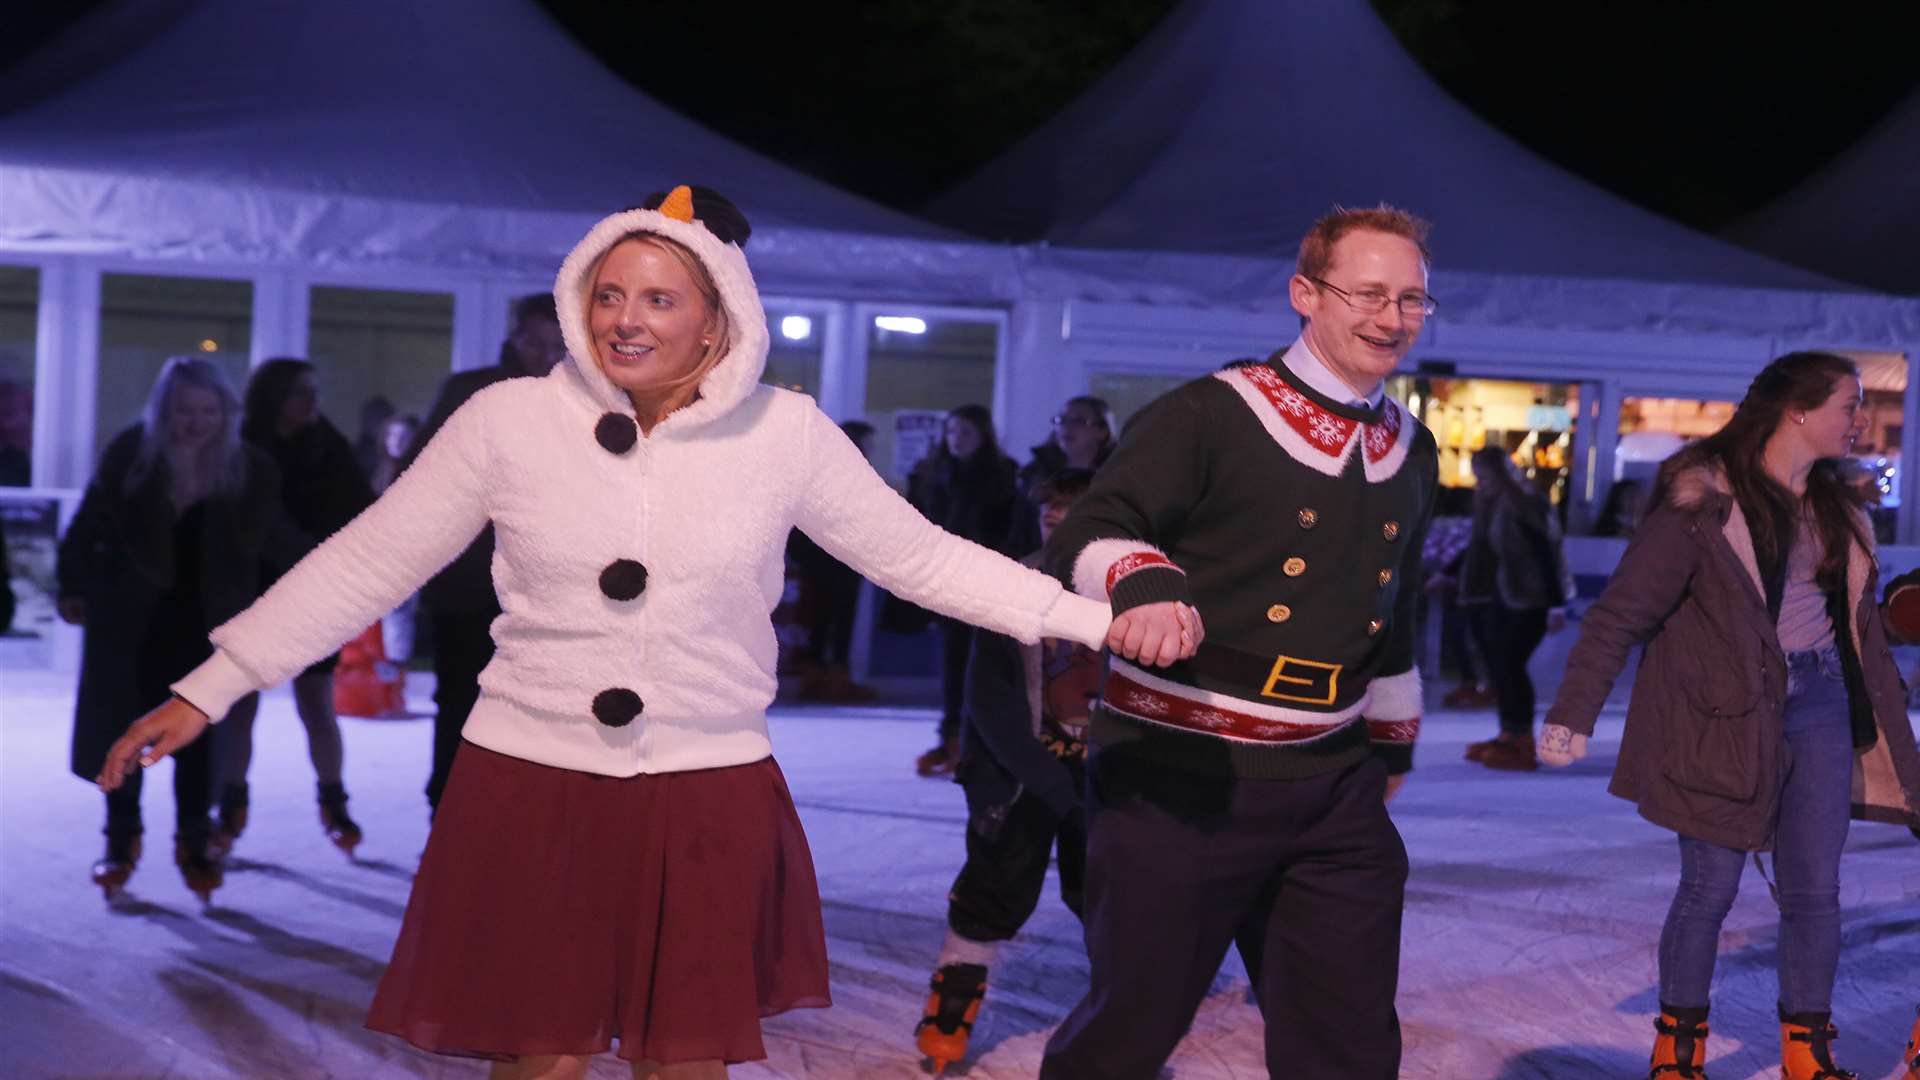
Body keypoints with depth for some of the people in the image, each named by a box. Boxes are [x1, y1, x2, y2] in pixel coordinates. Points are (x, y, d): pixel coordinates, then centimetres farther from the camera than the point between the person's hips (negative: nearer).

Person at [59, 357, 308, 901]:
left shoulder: (247, 470, -7)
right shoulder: (129, 454, -9)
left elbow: (276, 536, 5)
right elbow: (88, 524, -1)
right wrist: (74, 586, -3)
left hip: (203, 622, 0)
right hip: (132, 617, 0)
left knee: (197, 732, 1)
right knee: (123, 727, 3)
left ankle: (194, 842, 14)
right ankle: (121, 839, 17)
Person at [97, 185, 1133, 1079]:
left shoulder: (784, 433, -3)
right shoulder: (510, 419, -5)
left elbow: (922, 558, 3)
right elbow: (366, 564, 0)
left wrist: (1100, 618, -3)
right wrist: (205, 692, -1)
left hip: (710, 800, 1)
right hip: (532, 790, 0)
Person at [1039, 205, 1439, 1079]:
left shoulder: (1411, 452, 12)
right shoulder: (1209, 417, -9)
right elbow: (1086, 534, -17)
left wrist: (1393, 741, 30)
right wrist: (1141, 579, -38)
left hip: (1333, 790, 6)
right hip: (1179, 779, -6)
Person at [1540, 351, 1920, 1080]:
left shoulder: (1832, 506, 10)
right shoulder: (1704, 500, -13)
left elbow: (1859, 621, 19)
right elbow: (1621, 612, -15)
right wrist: (1573, 714, -20)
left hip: (1819, 701, 6)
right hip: (1729, 713, -6)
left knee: (1814, 891, 6)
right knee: (1709, 888, 2)